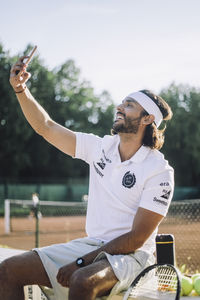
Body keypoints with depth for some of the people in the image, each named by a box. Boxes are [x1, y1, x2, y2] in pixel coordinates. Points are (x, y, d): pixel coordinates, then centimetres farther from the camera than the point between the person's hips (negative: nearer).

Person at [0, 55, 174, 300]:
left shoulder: (160, 171, -12)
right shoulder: (100, 148, 6)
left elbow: (137, 238, -15)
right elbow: (47, 127, 9)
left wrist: (81, 262, -18)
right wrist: (20, 88, -4)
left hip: (131, 255, -6)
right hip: (90, 245, 6)